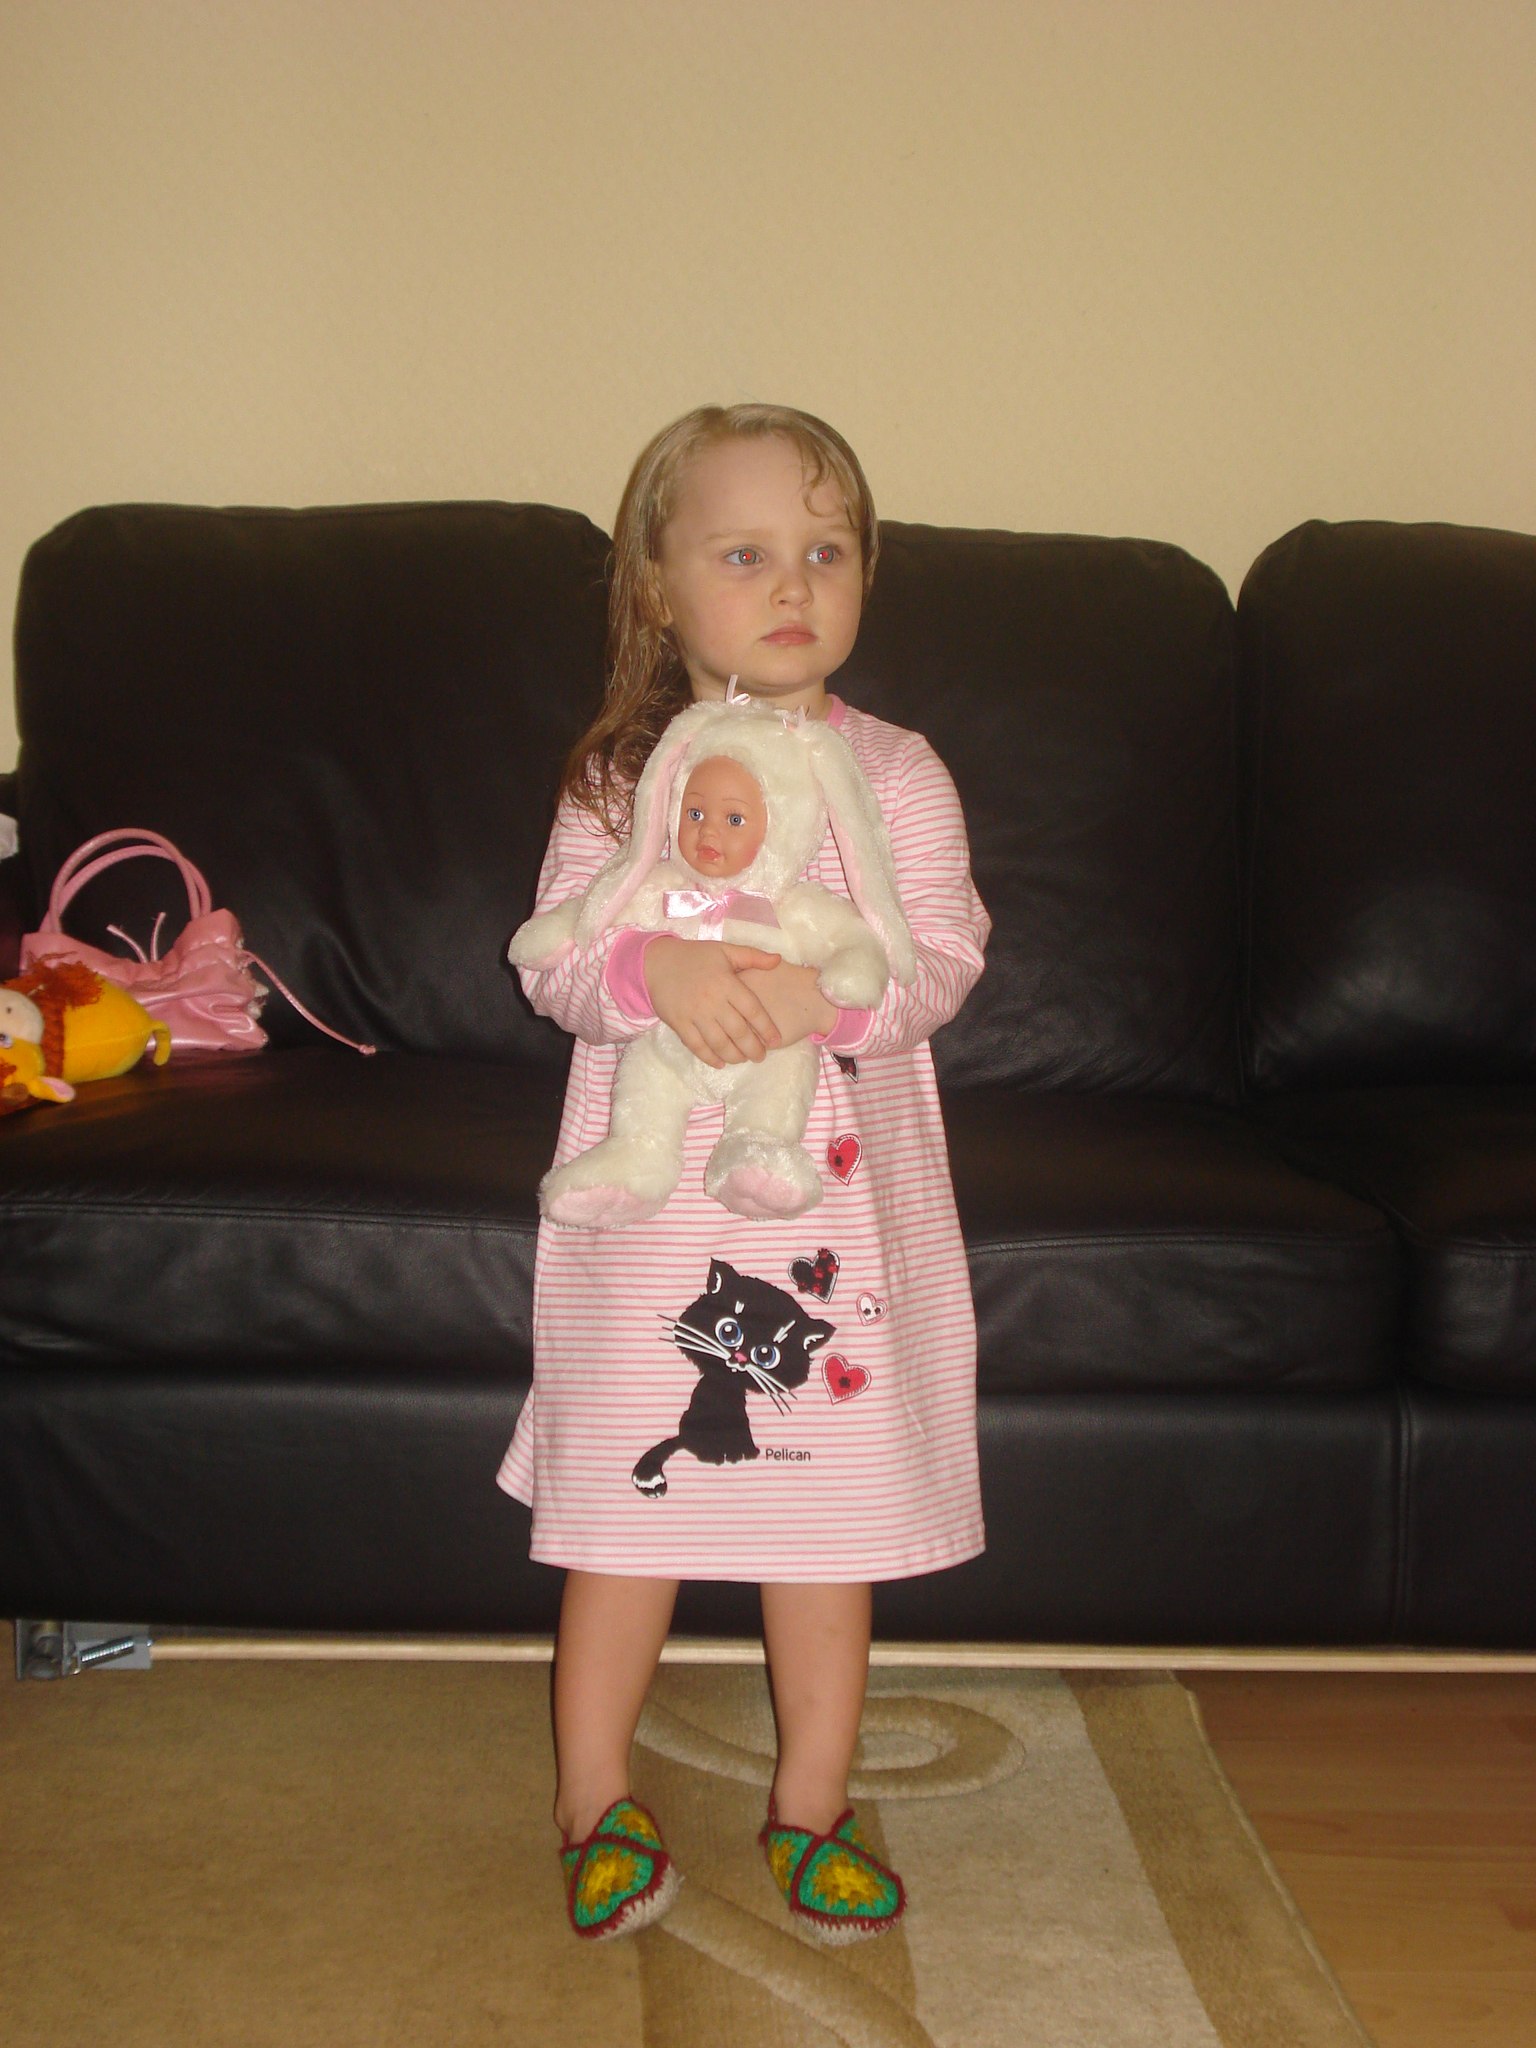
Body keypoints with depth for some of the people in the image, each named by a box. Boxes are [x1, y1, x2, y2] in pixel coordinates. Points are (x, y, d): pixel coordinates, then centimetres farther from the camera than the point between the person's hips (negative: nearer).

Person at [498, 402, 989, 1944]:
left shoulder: (895, 774, 1)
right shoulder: (617, 775, 1)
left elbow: (945, 956, -6)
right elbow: (552, 962, -4)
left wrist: (824, 990, -26)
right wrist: (654, 967, -25)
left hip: (833, 1192, 1)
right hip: (651, 1192, 0)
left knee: (831, 1505, 9)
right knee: (622, 1500, 7)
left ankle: (811, 1808, 28)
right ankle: (594, 1805, 26)